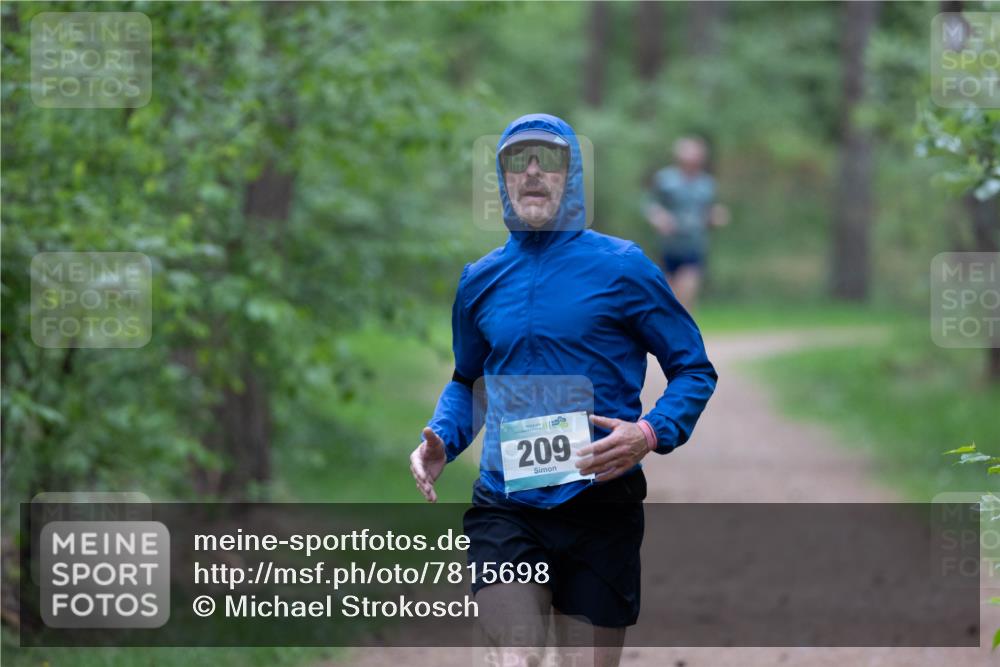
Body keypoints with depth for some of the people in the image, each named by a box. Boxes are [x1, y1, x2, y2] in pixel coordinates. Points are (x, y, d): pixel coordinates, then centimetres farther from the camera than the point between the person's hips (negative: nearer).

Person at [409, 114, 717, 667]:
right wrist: (440, 440, 5)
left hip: (600, 503, -2)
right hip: (504, 507, 2)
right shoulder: (480, 281, 10)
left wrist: (651, 434, -17)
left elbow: (694, 370, 2)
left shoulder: (620, 266, -1)